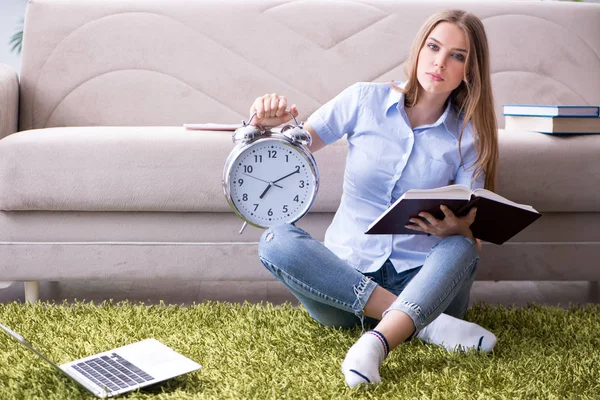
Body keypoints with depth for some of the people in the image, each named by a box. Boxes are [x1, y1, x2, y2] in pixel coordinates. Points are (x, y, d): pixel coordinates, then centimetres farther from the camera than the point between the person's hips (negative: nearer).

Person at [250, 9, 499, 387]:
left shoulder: (468, 136, 1)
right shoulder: (365, 100, 2)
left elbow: (472, 231, -3)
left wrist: (455, 228, -28)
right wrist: (271, 125, -20)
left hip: (422, 279, 0)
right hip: (346, 276, 1)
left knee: (461, 246, -31)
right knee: (276, 240, -28)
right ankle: (424, 325, -29)